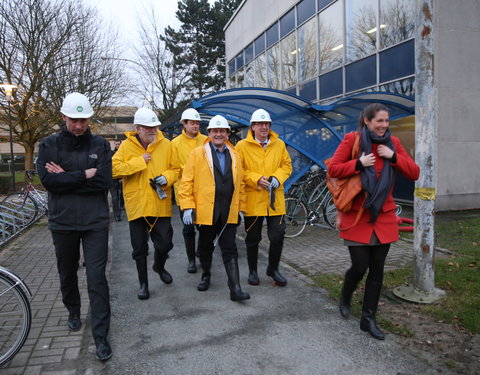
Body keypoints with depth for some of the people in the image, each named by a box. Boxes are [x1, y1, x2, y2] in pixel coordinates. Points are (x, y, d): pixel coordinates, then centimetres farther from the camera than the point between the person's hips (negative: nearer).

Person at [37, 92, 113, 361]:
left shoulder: (100, 145, 0)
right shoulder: (49, 145, 2)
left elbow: (104, 182, -12)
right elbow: (48, 180, -13)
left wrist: (66, 178, -12)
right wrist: (85, 174, -16)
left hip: (95, 222, -2)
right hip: (62, 221, 2)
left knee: (97, 278, -2)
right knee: (67, 273, 19)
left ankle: (101, 336, 6)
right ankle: (74, 312, 45)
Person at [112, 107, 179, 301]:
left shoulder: (166, 144, 2)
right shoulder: (127, 146, -2)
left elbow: (175, 168, 7)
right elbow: (114, 169, -11)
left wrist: (167, 177, -13)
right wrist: (139, 161, -16)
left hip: (160, 205, 1)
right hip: (136, 205, -1)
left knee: (164, 244, 8)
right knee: (139, 249, 9)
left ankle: (159, 266, 42)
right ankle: (143, 283, 28)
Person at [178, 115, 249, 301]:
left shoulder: (235, 155, 10)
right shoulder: (197, 154, -1)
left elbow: (240, 184, 13)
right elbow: (186, 181, -4)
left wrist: (241, 208, 10)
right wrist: (187, 207, -10)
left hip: (229, 212, 2)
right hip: (205, 211, -2)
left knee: (230, 250, 2)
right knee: (205, 247, 15)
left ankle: (235, 289, 3)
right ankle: (206, 276, 38)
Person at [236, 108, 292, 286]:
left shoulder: (279, 144, 8)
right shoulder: (242, 146, -2)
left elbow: (287, 165, 10)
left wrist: (277, 177, -9)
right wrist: (257, 179, -16)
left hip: (275, 199, 2)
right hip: (252, 199, -2)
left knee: (277, 236, 3)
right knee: (253, 238, 10)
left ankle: (273, 269, 27)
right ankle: (252, 271, 29)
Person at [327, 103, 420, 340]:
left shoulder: (392, 143, 8)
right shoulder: (352, 139, -3)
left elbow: (414, 173, 4)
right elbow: (333, 170, -6)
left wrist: (393, 156, -10)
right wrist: (359, 164, -18)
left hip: (383, 217, 4)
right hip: (356, 216, -4)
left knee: (377, 270, 7)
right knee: (360, 266, -4)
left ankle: (368, 318, 22)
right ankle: (345, 298, 30)